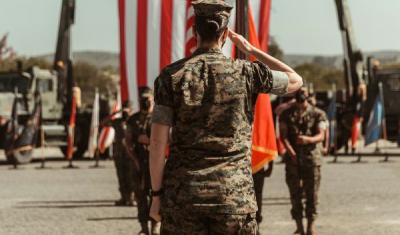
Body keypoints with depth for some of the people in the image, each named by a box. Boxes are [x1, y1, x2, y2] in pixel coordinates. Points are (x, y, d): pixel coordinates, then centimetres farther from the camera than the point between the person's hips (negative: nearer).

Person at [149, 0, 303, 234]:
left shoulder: (172, 75, -1)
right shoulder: (245, 73, -1)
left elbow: (158, 142, -4)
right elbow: (295, 80, 18)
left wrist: (157, 195, 3)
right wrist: (251, 49, 21)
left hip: (183, 191, 0)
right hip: (235, 194, 0)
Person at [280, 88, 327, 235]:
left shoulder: (318, 114, 6)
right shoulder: (286, 114, 10)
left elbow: (321, 135, -6)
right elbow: (283, 135, 0)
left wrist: (308, 139, -28)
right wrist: (291, 152, -17)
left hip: (312, 158, -1)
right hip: (293, 158, 1)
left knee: (312, 193, -1)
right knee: (295, 193, 1)